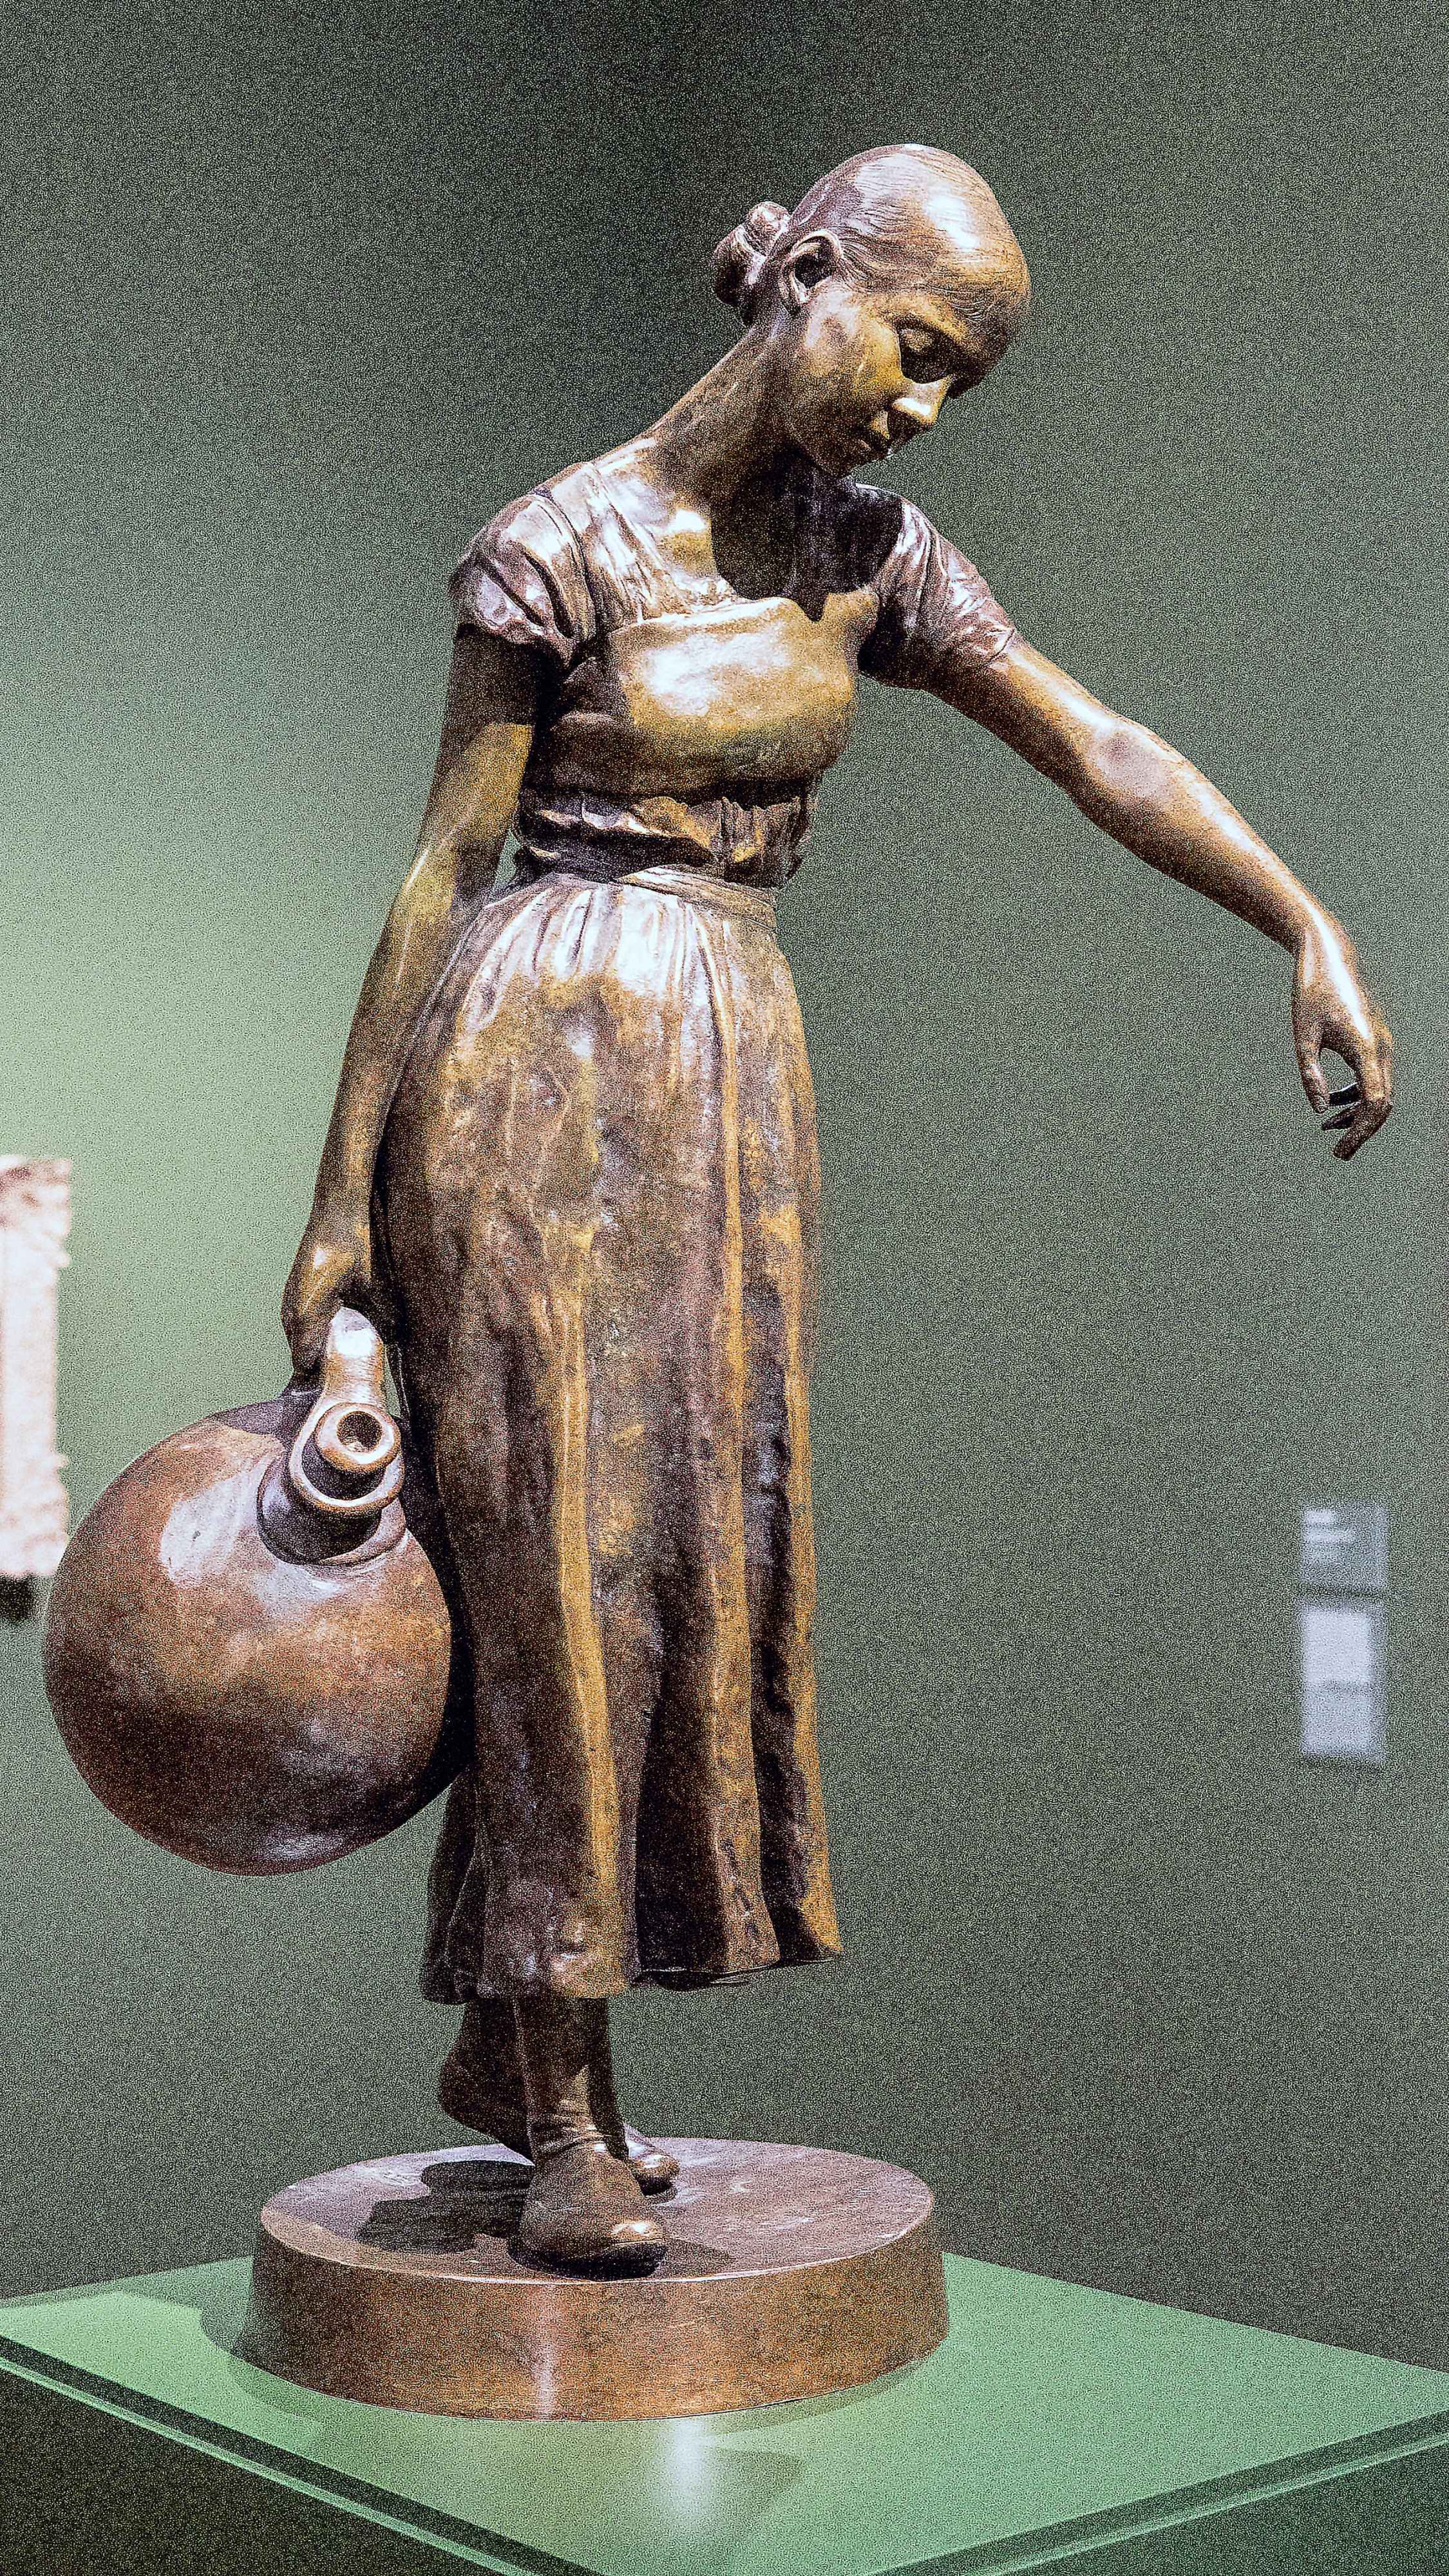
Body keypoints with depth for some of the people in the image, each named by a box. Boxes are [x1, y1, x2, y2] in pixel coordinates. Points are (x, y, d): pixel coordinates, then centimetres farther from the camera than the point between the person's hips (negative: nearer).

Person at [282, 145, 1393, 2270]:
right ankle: (566, 2109, 4)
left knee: (690, 1550, 6)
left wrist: (1315, 931, -8)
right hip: (538, 1070, -6)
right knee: (563, 1554, -5)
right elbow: (441, 868, -7)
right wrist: (340, 1200, -7)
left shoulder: (864, 557, 9)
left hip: (733, 1086, 6)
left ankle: (508, 2035, 20)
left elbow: (1104, 754, 4)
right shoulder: (563, 547, -8)